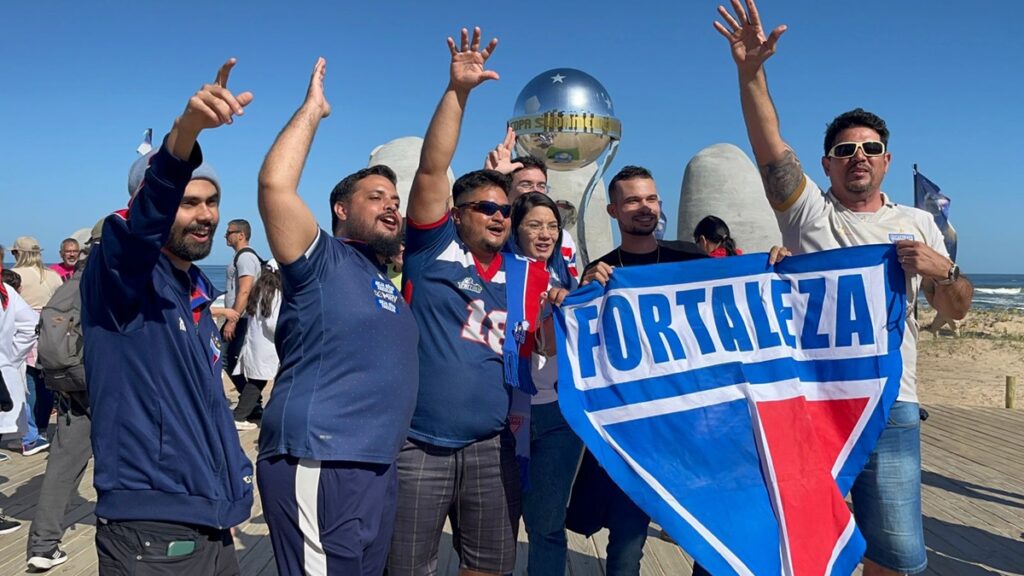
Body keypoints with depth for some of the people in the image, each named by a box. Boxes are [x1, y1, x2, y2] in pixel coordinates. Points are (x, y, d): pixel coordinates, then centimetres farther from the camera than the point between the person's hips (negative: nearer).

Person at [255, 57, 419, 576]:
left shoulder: (390, 278, 18)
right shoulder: (322, 261, -4)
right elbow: (275, 185, -19)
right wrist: (312, 109, -8)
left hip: (377, 468, 9)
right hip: (318, 465, -8)